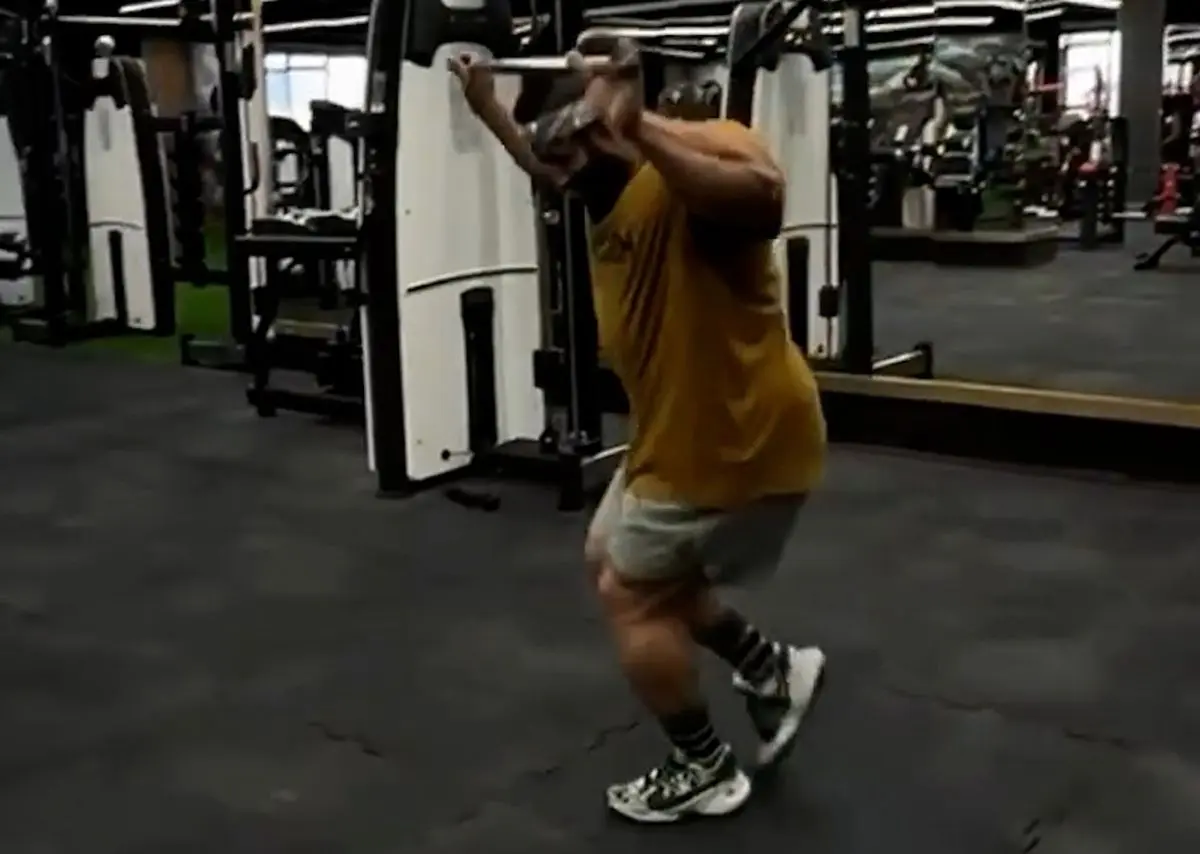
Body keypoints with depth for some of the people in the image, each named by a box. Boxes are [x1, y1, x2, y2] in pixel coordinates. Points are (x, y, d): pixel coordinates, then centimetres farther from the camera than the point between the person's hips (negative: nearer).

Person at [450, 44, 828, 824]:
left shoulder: (694, 151, -23)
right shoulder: (612, 183, 6)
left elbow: (762, 194, -47)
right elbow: (550, 169, 29)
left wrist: (641, 135, -52)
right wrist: (489, 109, 25)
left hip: (741, 438, -10)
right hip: (685, 429, 11)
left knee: (631, 596, 0)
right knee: (617, 562, 23)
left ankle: (706, 773, 18)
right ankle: (773, 668, 28)